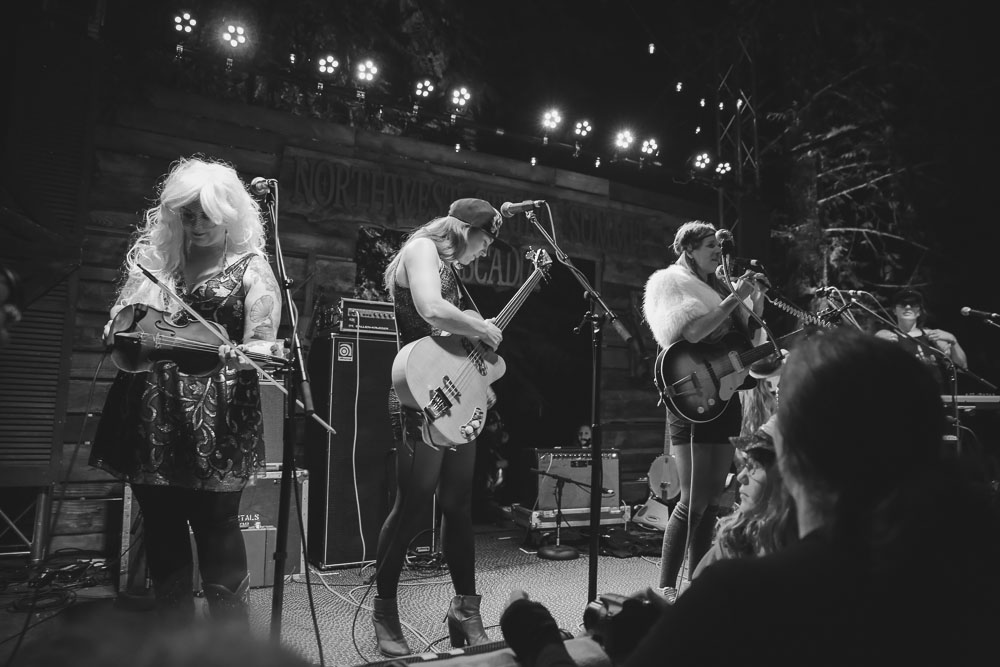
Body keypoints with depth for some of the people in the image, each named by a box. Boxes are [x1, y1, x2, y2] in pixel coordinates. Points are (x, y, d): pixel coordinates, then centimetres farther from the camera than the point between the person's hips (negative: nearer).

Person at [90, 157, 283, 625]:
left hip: (215, 415, -5)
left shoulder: (250, 268, 0)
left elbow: (262, 345, -9)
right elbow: (122, 322, 19)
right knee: (161, 532, 12)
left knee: (216, 526, -2)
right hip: (152, 412, 5)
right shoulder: (155, 257, 15)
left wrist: (232, 352, -31)